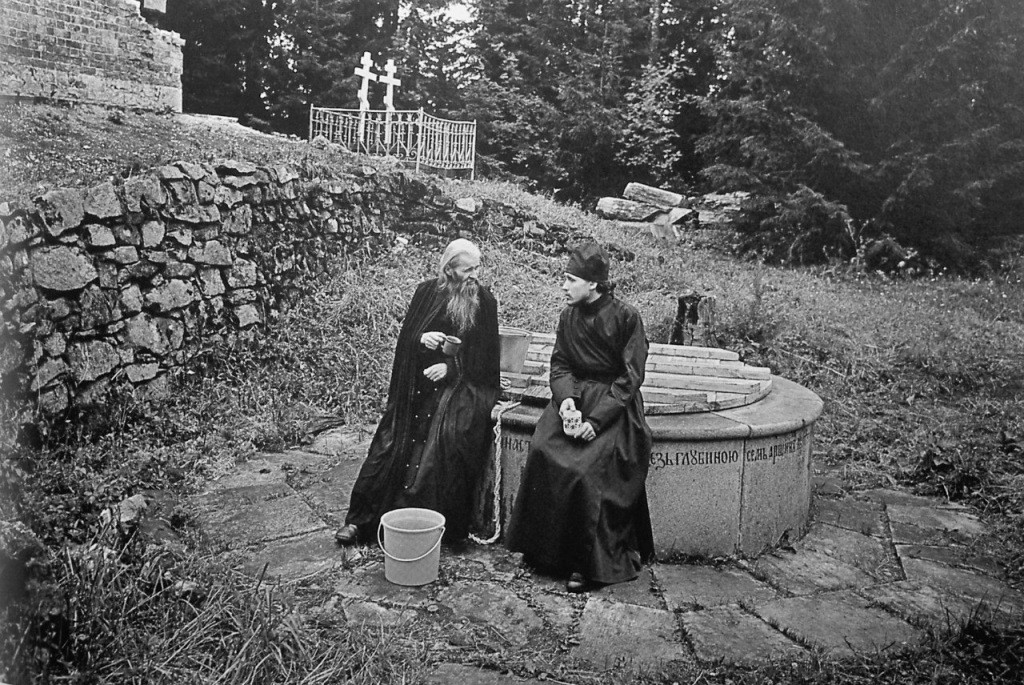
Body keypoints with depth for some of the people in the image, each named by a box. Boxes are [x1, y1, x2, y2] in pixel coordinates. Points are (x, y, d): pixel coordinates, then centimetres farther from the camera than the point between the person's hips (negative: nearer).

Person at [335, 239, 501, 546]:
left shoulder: (485, 301, 4)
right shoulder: (426, 292, 9)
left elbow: (485, 354, 0)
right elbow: (405, 336, 10)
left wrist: (451, 367, -13)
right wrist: (421, 338, -12)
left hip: (463, 382, -2)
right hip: (418, 380, 2)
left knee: (447, 433, -28)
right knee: (392, 438, -11)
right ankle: (361, 518, -4)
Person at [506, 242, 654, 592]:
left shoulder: (625, 317, -10)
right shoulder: (568, 317, 7)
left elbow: (630, 378, -12)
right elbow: (559, 365, 10)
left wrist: (597, 419, -21)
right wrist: (566, 397, -13)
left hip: (615, 406, -5)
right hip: (575, 397, 5)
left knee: (586, 468, -25)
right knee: (543, 451, -19)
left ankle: (590, 563, -10)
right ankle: (543, 547, -6)